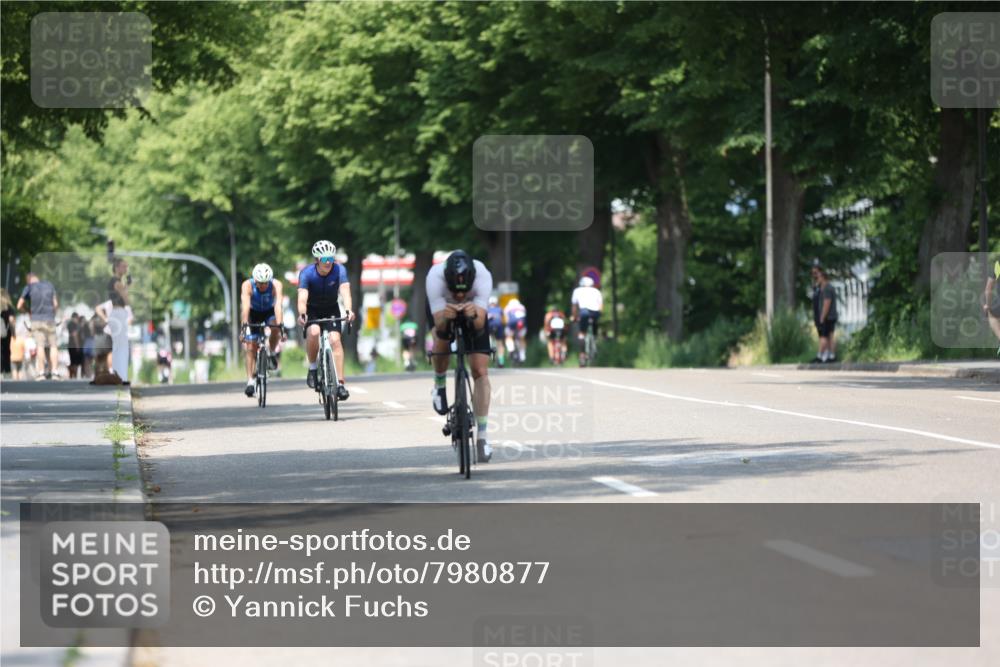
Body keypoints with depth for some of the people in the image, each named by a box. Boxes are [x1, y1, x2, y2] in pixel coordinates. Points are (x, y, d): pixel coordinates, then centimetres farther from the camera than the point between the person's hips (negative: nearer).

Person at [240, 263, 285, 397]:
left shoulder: (276, 285, -32)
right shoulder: (247, 285, -31)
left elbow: (278, 305, -42)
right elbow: (245, 307, -41)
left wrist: (279, 325, -55)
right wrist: (244, 325, -54)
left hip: (269, 312, 0)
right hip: (253, 313, 0)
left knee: (275, 328, -33)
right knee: (251, 347, -10)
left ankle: (271, 354, -6)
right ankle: (250, 381, -5)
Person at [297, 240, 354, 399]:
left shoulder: (339, 270, -22)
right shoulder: (307, 273, -24)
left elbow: (345, 291, -35)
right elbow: (302, 297, -36)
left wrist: (348, 310, -54)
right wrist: (302, 314, -55)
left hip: (331, 309, 1)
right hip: (312, 310, -1)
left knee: (335, 340, -20)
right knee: (313, 332, -31)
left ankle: (340, 384, -19)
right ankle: (312, 368, -8)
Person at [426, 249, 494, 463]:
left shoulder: (482, 275, -40)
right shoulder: (435, 276, -40)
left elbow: (480, 324, -43)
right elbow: (439, 324, -41)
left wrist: (475, 315, -64)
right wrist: (444, 317, -63)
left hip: (474, 311, -1)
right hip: (442, 308, 1)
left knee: (481, 371, -11)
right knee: (442, 338, -29)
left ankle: (481, 439, -7)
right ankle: (440, 386, 4)